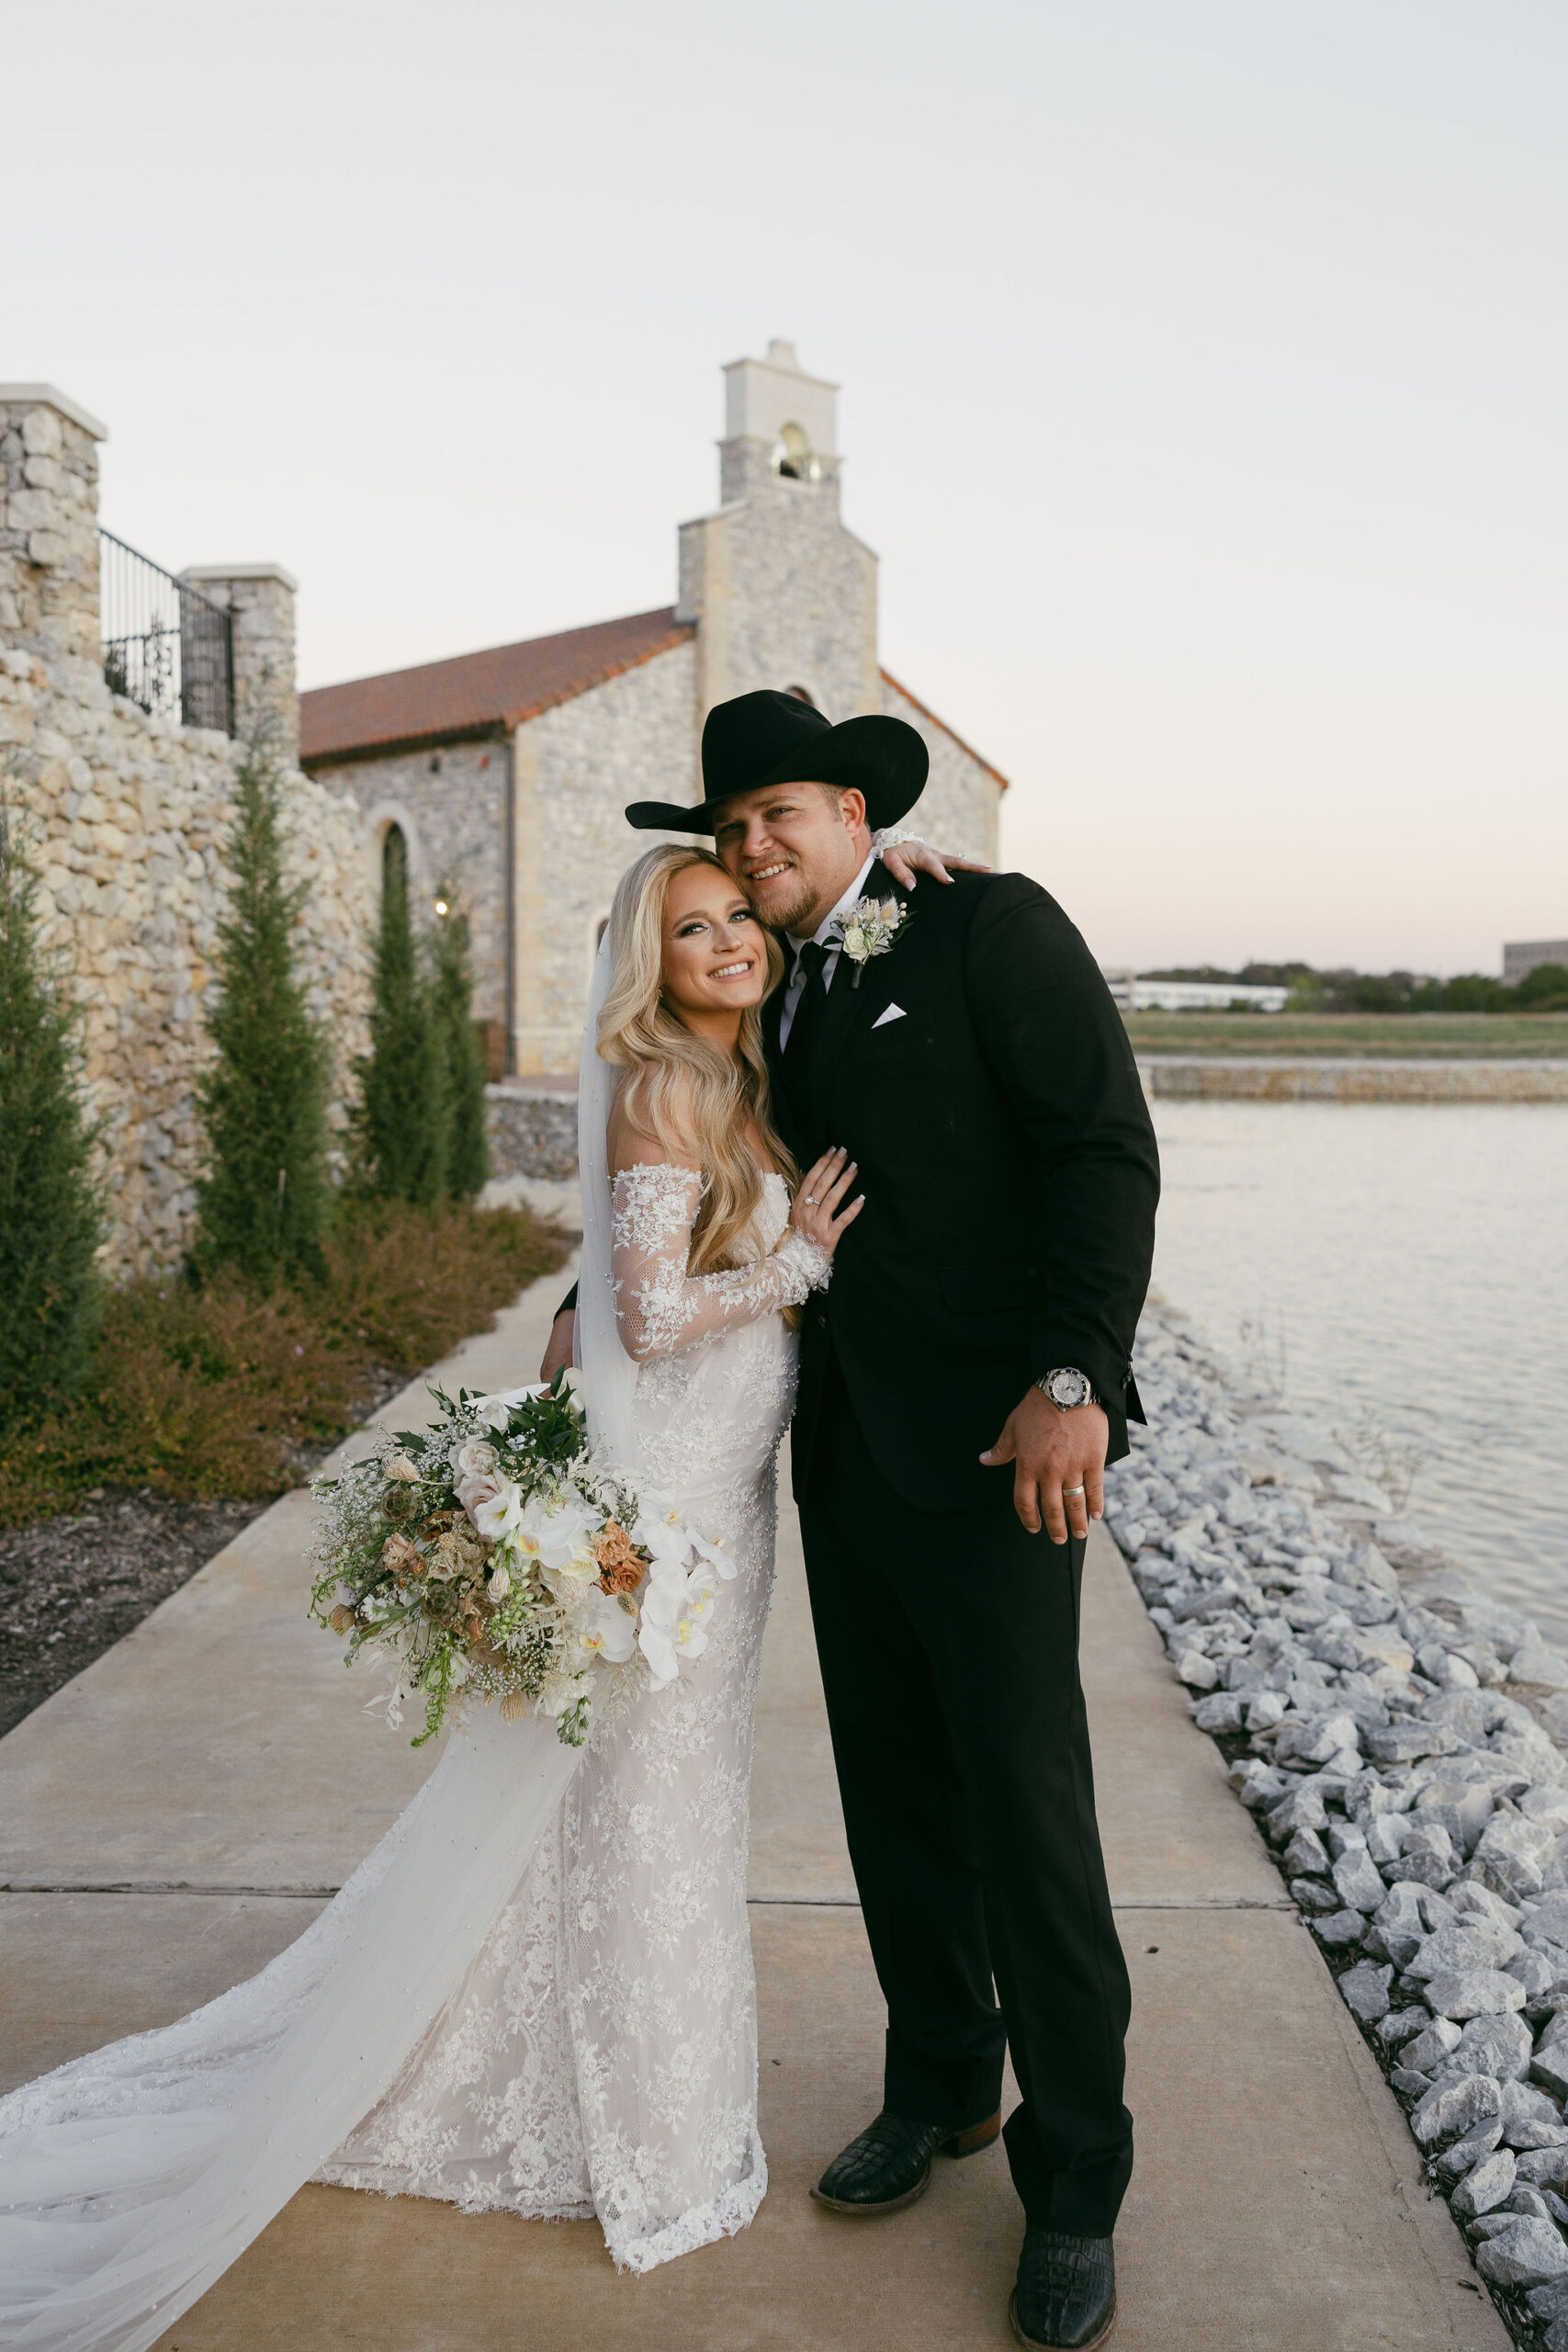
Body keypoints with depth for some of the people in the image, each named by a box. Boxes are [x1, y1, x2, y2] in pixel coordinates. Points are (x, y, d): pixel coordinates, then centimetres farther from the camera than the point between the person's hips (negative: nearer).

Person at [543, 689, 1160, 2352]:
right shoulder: (780, 1002, 14)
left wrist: (1075, 1378, -22)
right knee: (894, 1793, 16)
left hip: (988, 1449, -7)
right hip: (843, 1451, 7)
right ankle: (942, 2085, 37)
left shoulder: (991, 926, -6)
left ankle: (1073, 2183, 20)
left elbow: (1105, 1146, -14)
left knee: (1025, 1812, 0)